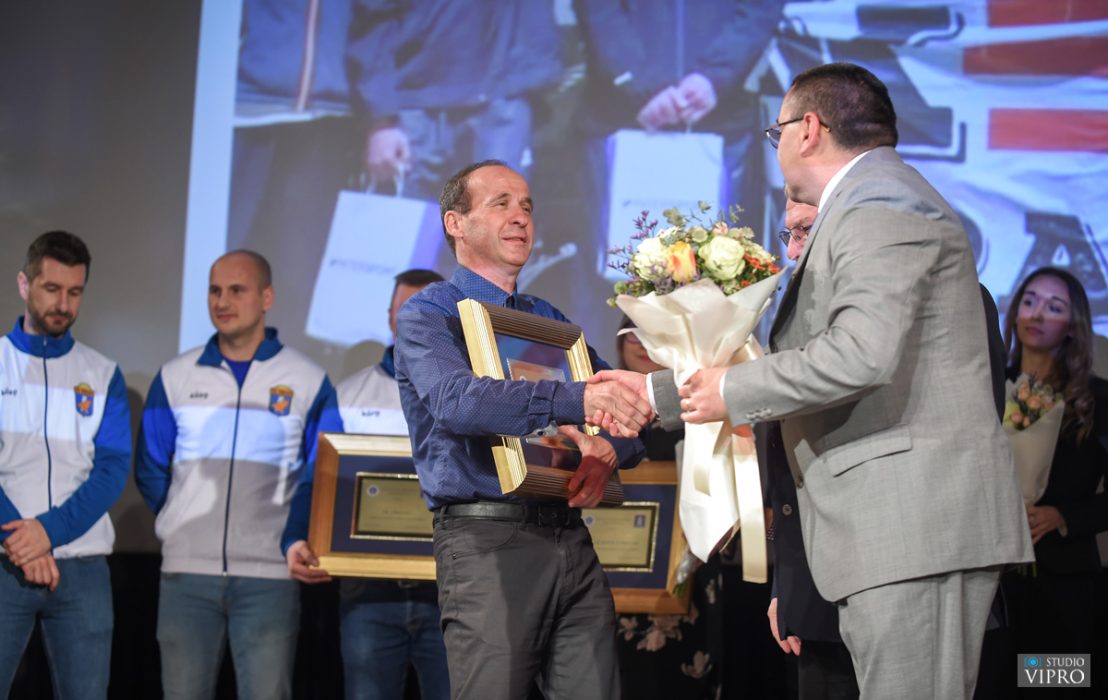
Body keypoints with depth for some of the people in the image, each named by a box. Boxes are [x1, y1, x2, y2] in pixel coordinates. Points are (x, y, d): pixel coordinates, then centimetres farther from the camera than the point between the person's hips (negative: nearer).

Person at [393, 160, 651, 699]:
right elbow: (456, 400, -21)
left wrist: (608, 452, -9)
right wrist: (577, 400, -34)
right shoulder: (428, 315, 1)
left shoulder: (551, 319, 21)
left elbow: (627, 413, 17)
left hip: (571, 538, 6)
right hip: (488, 538, -6)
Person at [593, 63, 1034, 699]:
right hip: (892, 528, 10)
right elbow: (804, 360, 32)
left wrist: (734, 391, -9)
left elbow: (862, 353, -23)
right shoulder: (866, 206, 26)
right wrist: (658, 394, 31)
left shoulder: (881, 205, -8)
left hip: (916, 522, -10)